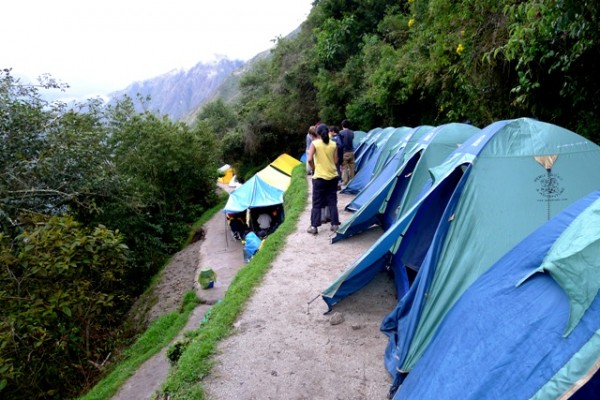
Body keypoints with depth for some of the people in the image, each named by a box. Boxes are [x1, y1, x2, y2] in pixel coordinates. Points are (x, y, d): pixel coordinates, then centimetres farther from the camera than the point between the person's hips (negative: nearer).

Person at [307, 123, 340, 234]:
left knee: (317, 203, 4)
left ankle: (314, 227, 5)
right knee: (332, 202, 12)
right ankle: (335, 224, 14)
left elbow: (310, 159, -15)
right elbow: (336, 161, 1)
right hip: (332, 176, 3)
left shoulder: (314, 143, -7)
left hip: (319, 177, -3)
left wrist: (314, 168, 2)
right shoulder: (333, 144, 2)